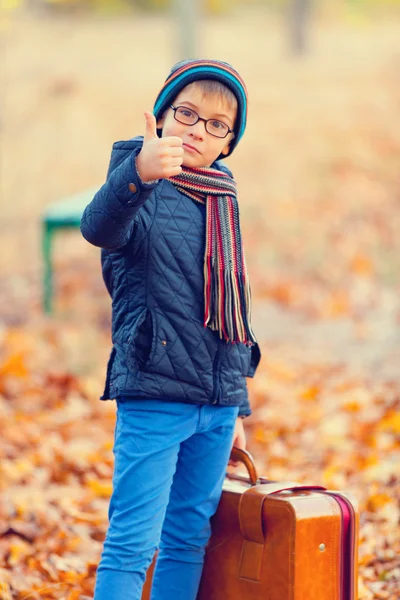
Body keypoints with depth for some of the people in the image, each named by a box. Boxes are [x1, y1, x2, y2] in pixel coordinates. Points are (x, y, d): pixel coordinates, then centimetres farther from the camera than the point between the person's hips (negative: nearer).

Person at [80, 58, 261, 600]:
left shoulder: (223, 205, 13)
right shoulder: (141, 193, -7)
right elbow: (99, 227, -33)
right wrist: (139, 174, -54)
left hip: (216, 405, 7)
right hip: (154, 398, -7)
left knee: (189, 540, 12)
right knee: (131, 544, -7)